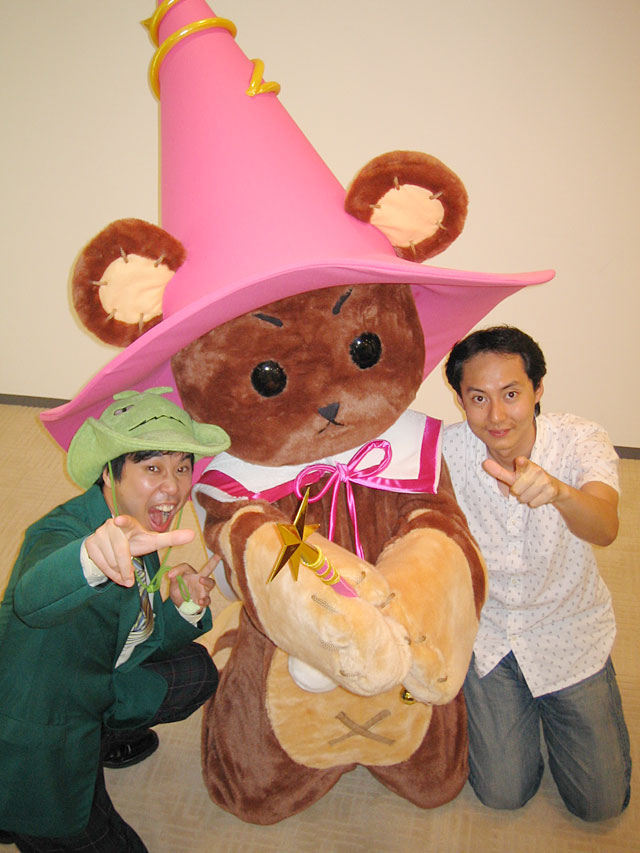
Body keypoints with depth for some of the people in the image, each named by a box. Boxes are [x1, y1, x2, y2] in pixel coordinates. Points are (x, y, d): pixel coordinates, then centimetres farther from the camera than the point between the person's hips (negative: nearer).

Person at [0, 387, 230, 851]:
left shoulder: (142, 534, -6)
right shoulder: (61, 532, -29)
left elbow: (143, 638, 3)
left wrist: (185, 610, -19)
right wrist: (95, 557, -75)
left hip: (90, 691, 7)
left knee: (196, 670, 6)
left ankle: (97, 739, 18)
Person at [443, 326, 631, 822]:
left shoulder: (581, 441, -23)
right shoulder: (446, 450, -20)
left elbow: (604, 529, -42)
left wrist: (558, 492, -64)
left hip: (569, 630, 0)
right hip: (486, 628, 1)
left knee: (600, 804, 7)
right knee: (503, 794, 3)